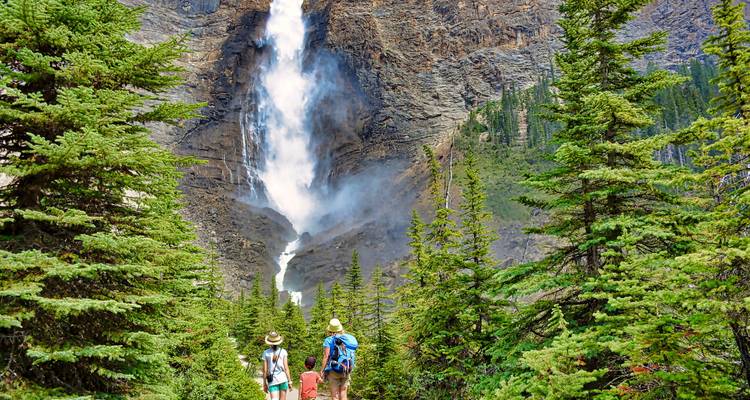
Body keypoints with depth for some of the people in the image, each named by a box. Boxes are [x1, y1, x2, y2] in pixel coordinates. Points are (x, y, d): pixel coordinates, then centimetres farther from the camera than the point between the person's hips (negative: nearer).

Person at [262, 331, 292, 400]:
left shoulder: (266, 353, 1)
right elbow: (286, 368, -2)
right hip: (283, 379, 1)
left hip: (272, 381, 0)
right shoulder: (283, 352, 0)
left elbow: (265, 370, 2)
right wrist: (289, 381, 4)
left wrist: (265, 384, 11)